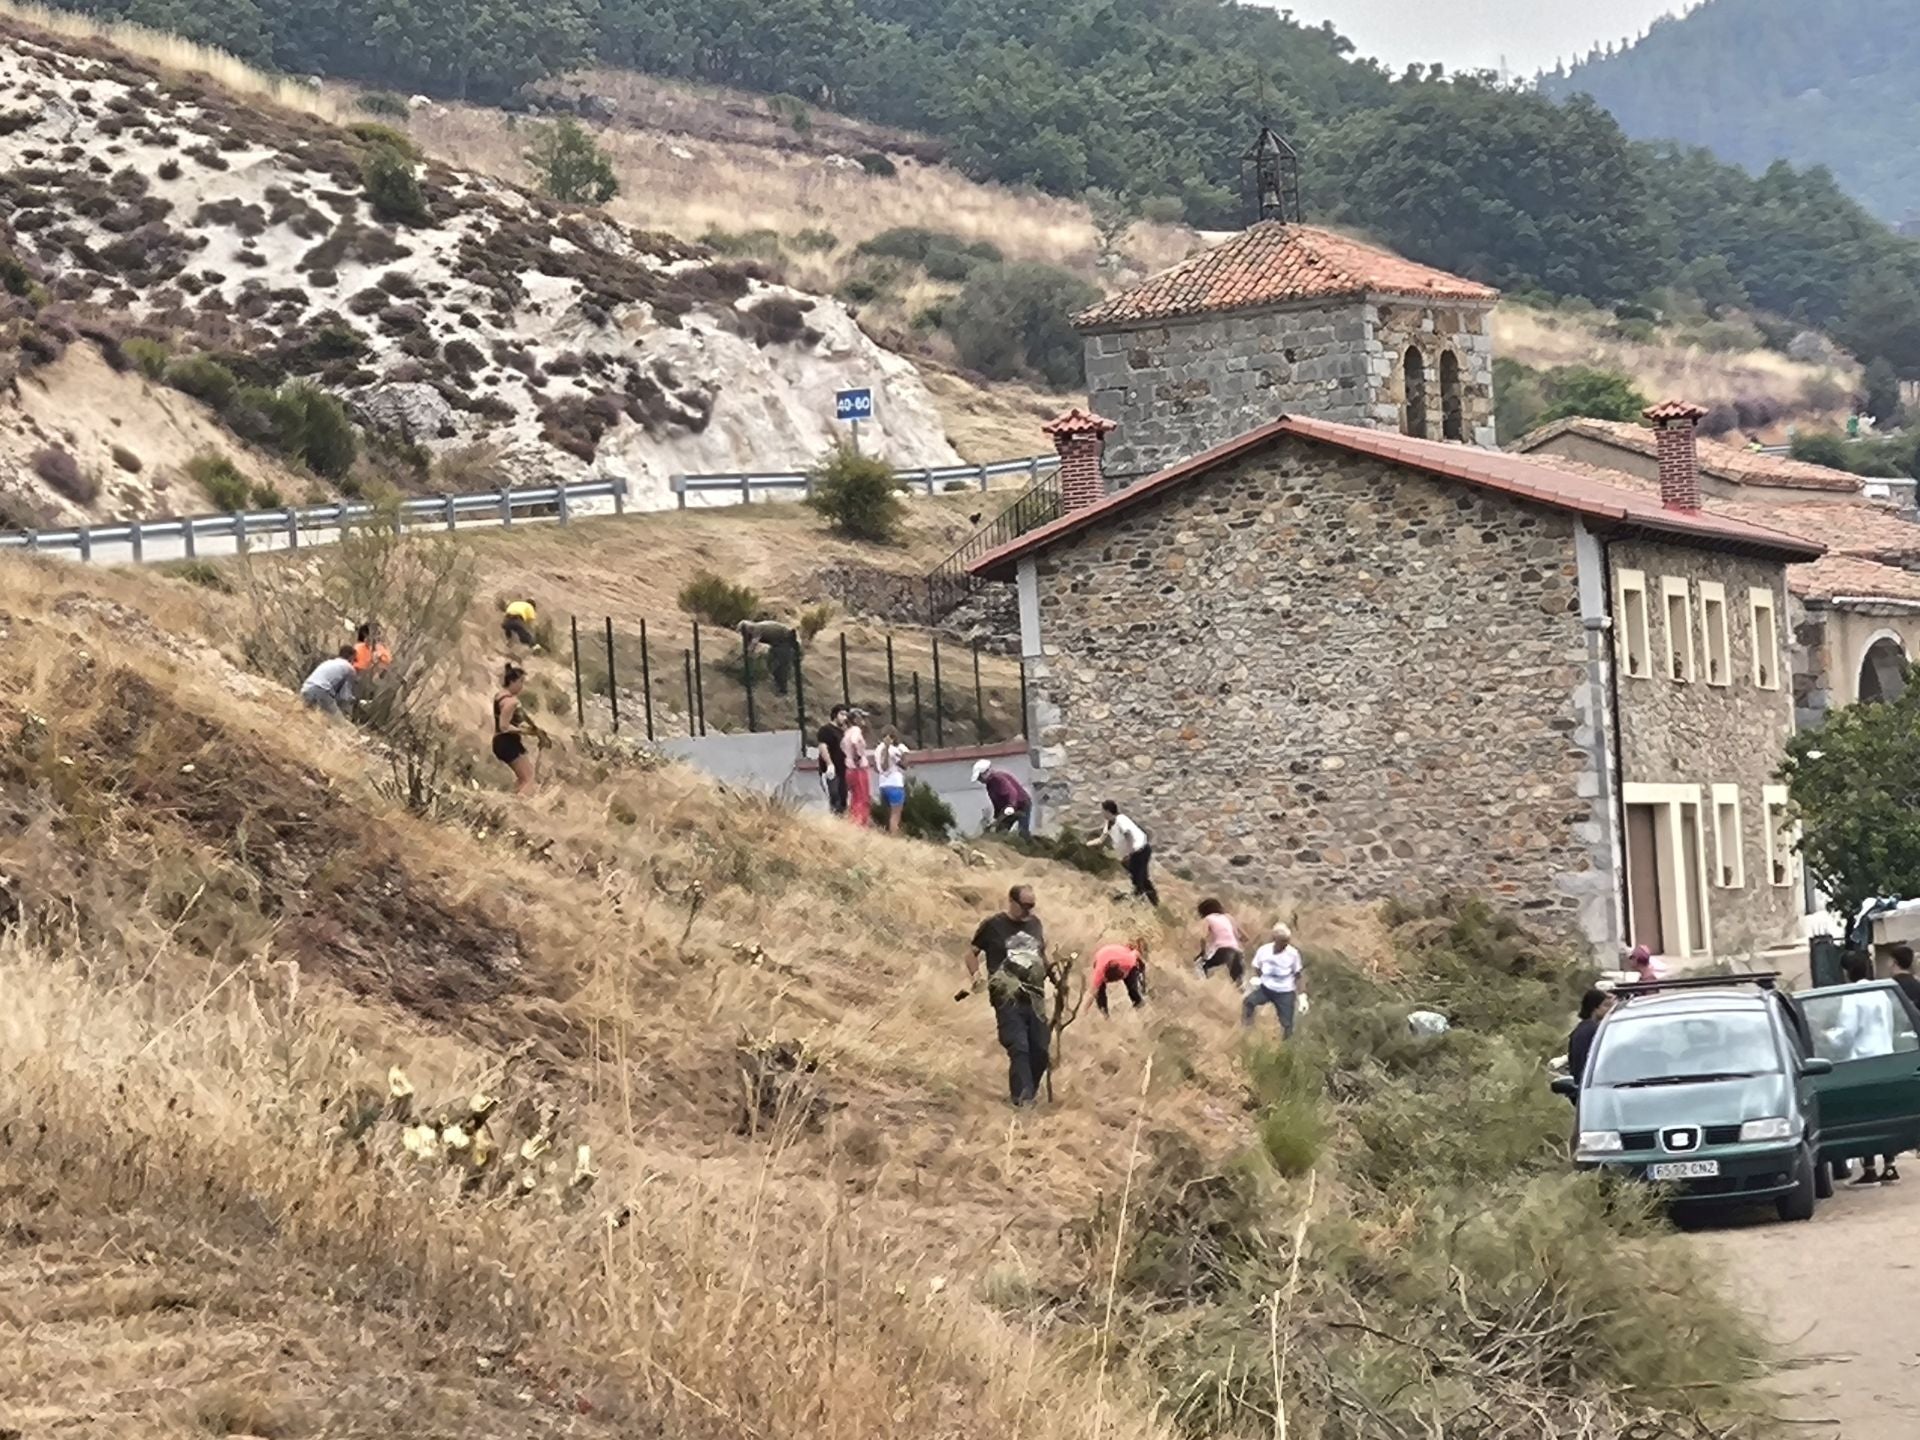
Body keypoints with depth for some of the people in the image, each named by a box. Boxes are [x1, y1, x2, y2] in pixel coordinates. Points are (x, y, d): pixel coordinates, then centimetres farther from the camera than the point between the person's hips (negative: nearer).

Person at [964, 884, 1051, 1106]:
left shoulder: (1035, 923, 15)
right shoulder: (993, 925, 0)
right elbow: (972, 953, 7)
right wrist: (975, 975, -10)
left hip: (1034, 996, 5)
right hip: (1008, 998, -5)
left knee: (1040, 1050, 3)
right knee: (1018, 1048, -16)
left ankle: (1029, 1093, 20)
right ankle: (1023, 1097, -19)